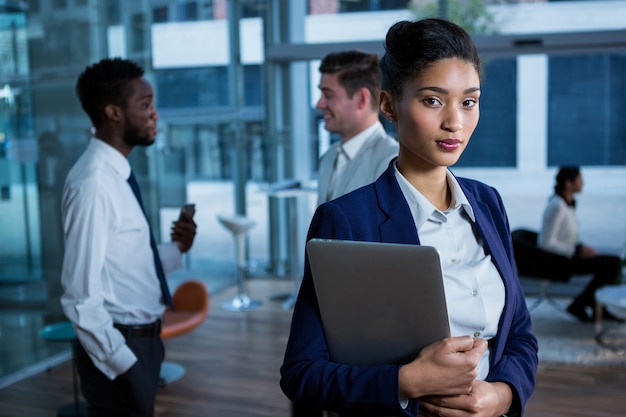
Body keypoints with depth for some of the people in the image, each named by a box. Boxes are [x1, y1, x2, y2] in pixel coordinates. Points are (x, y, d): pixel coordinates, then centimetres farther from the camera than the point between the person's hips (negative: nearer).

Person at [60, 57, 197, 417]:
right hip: (120, 347, -9)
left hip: (142, 338, 9)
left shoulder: (118, 174, 8)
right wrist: (121, 364, -19)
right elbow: (81, 296, -22)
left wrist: (177, 249, 0)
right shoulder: (93, 183, -21)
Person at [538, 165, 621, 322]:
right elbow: (546, 243, -24)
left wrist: (581, 248, 2)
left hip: (567, 255, 10)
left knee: (614, 262, 5)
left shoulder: (569, 203, 8)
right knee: (612, 265, -15)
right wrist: (578, 251, -18)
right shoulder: (557, 206, -22)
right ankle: (579, 306, -2)